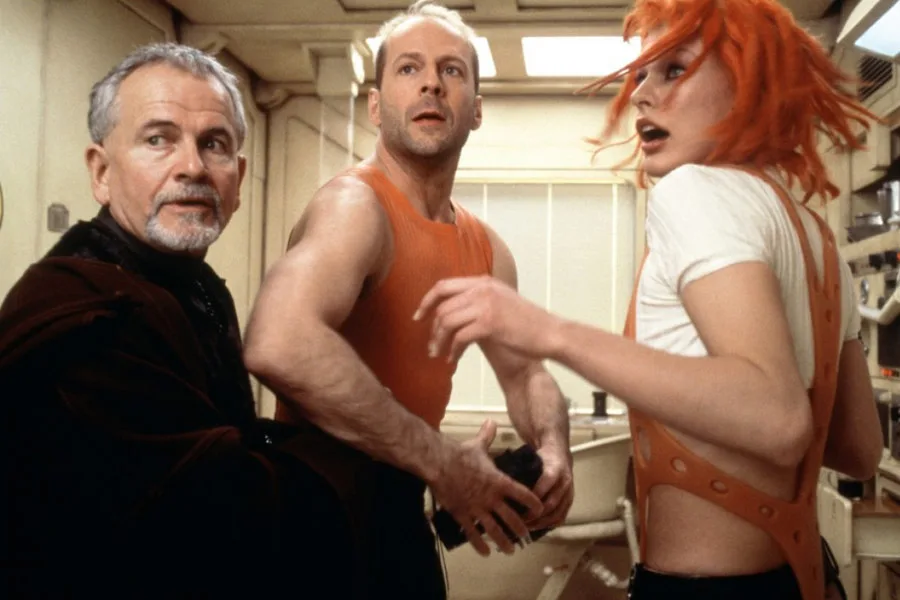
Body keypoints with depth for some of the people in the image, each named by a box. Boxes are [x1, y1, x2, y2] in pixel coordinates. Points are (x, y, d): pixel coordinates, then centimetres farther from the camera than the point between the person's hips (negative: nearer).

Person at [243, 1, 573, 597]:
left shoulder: (487, 250, 4)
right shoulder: (354, 206, -22)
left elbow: (524, 371, 15)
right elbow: (278, 345, -40)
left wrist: (554, 450, -7)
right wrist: (442, 463, -33)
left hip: (401, 508, 8)